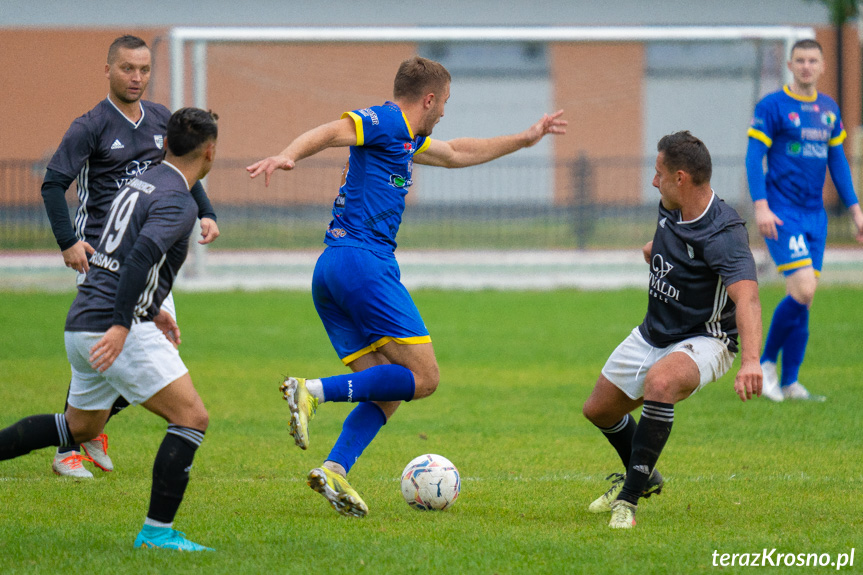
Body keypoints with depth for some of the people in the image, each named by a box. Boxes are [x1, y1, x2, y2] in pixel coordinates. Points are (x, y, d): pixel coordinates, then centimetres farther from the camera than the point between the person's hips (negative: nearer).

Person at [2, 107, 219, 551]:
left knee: (80, 428, 27)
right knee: (192, 418, -7)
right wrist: (121, 326, -33)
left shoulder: (138, 185, 17)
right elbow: (140, 258, -27)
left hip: (82, 324, 9)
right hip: (116, 329, -9)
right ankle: (157, 531, -11)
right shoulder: (178, 203, -12)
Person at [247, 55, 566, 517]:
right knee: (423, 377, -11)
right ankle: (314, 391, -23)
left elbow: (457, 154, 44)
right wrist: (288, 156, -39)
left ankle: (334, 470, -13)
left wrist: (526, 138, 51)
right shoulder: (386, 122, -2)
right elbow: (329, 133, -19)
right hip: (364, 259, -10)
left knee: (386, 392, 6)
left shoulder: (408, 138, 28)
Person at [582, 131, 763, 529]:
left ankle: (629, 498, -29)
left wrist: (751, 361, -60)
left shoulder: (723, 235, -31)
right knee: (598, 409, 16)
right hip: (654, 333, 9)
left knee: (660, 381, -39)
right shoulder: (670, 209, -5)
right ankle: (645, 477, 46)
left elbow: (747, 297, -46)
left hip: (704, 341, -9)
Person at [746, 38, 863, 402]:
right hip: (782, 213, -6)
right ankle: (766, 364, -1)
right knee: (803, 290, -18)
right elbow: (753, 157, -9)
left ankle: (789, 384, 8)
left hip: (814, 214, 6)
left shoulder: (829, 110, 13)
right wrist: (760, 206, -19)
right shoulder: (772, 106, -6)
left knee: (804, 297, 3)